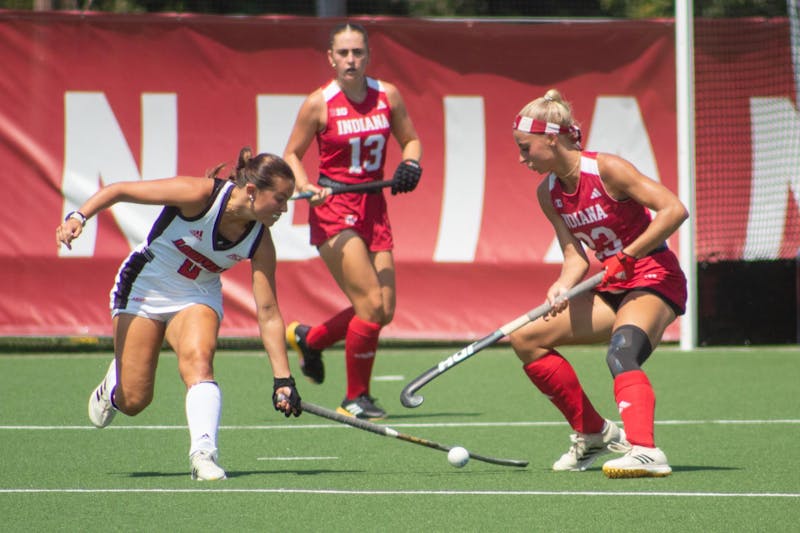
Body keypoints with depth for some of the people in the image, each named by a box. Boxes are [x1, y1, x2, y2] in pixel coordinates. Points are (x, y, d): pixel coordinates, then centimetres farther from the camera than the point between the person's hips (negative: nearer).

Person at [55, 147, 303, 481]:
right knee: (133, 401, -3)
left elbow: (268, 313, -13)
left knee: (198, 359, -31)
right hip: (143, 290, -2)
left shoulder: (260, 243, -16)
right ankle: (112, 387, 34)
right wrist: (79, 217, -33)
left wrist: (283, 379, -17)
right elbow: (119, 190, -20)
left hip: (198, 297, 2)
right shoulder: (199, 195, -28)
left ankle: (203, 453, -40)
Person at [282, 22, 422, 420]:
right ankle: (355, 398, 0)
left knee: (384, 312, 4)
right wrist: (306, 186, -18)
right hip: (333, 209, -6)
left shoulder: (387, 96, 2)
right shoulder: (319, 103, -9)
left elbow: (410, 140, 14)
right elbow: (292, 154, 0)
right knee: (372, 304, -15)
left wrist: (410, 165, -8)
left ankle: (308, 339, 30)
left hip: (373, 207, 6)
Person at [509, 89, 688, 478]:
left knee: (621, 353, -36)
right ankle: (592, 433, 14)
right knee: (525, 338, 6)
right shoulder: (548, 193, 4)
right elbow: (575, 252, 3)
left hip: (654, 279, -9)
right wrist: (563, 286, -18)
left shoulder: (606, 170, -18)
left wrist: (627, 257, -26)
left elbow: (674, 210, -23)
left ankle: (645, 450, -53)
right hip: (612, 289, 9)